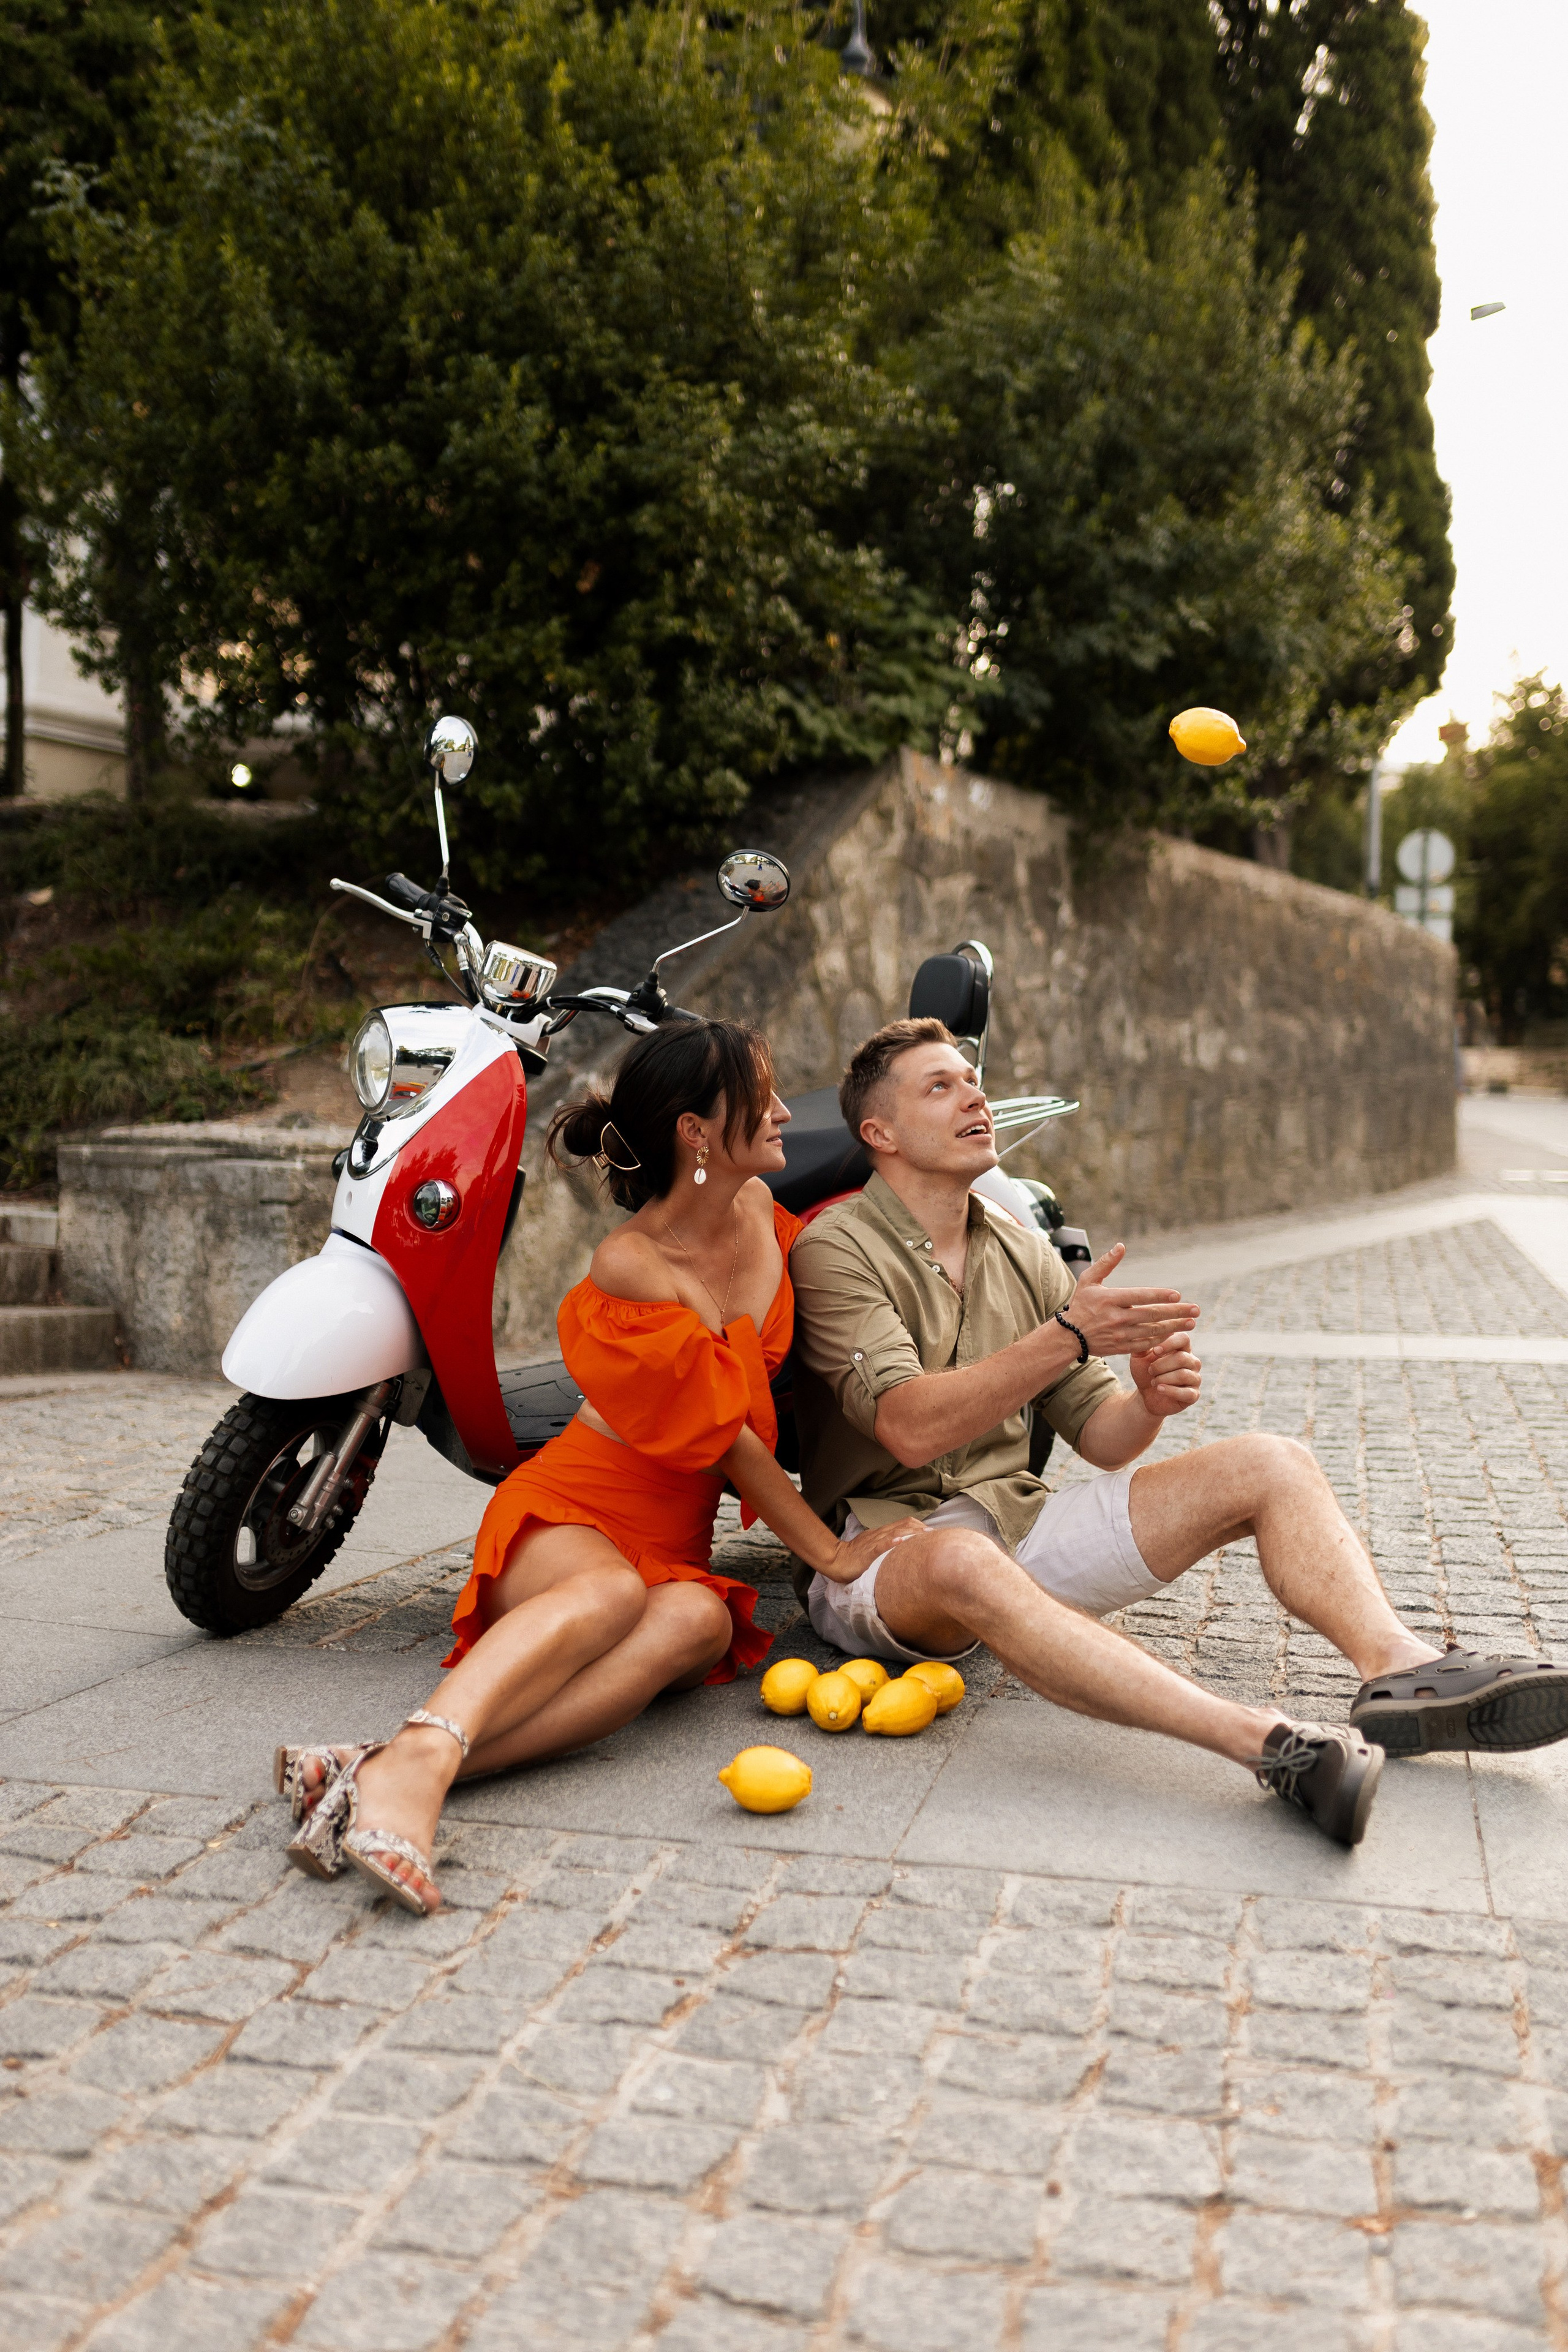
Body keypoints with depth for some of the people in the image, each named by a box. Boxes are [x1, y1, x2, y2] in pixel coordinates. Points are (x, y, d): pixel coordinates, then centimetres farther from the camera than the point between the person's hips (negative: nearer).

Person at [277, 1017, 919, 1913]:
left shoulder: (764, 1210, 6)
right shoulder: (629, 1268, -16)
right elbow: (722, 1431, -12)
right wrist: (829, 1552, -8)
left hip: (678, 1543, 5)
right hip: (573, 1511, -5)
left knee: (695, 1619, -34)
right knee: (612, 1592, -42)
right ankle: (417, 1761, -63)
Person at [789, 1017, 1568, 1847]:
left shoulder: (1021, 1250, 14)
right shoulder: (835, 1249, -7)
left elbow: (1098, 1435, 11)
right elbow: (910, 1429, -21)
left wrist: (1147, 1404, -13)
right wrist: (1067, 1336, -28)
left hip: (1019, 1517, 7)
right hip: (883, 1547, -7)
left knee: (1272, 1466, -7)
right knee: (959, 1564, -43)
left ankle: (1401, 1671, -31)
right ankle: (1273, 1746, -54)